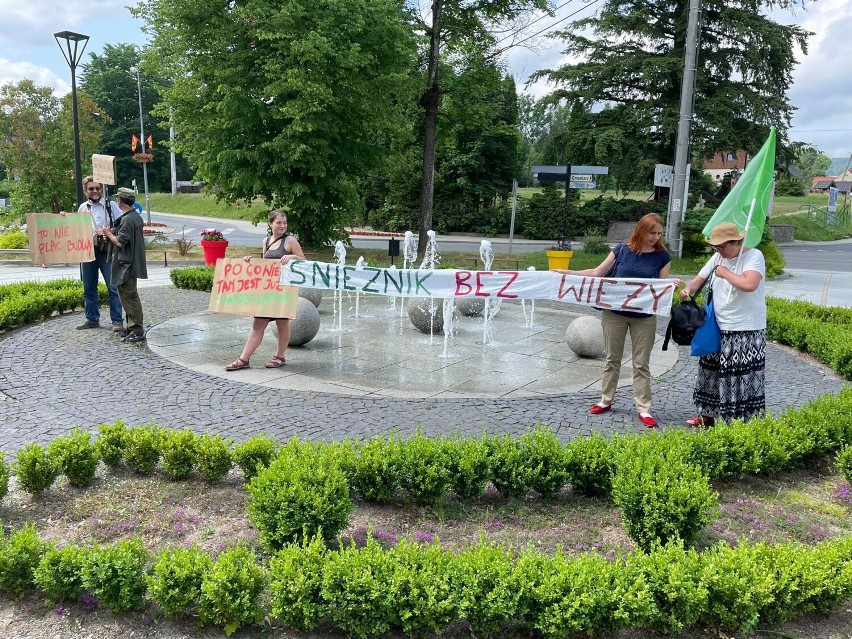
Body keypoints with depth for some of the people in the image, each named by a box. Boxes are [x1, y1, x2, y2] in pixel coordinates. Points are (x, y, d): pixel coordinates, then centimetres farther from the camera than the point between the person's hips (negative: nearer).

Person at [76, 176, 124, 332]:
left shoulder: (110, 205, -1)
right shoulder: (82, 208, 13)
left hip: (106, 252, -5)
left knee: (113, 287, -5)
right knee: (89, 288, 11)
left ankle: (117, 320, -1)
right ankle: (92, 319, 22)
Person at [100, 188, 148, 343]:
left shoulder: (127, 220, -18)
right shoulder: (136, 217, 12)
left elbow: (120, 242, -20)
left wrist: (108, 233, -4)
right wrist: (111, 233, 9)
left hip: (127, 265, -10)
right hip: (133, 263, 10)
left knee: (130, 297, -6)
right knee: (128, 296, 16)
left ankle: (138, 332, -3)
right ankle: (132, 327, 23)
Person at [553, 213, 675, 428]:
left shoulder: (662, 256, -1)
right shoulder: (622, 249, -2)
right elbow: (597, 272, 4)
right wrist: (567, 273, -1)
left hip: (644, 318, 0)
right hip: (614, 314, 1)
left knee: (641, 363, 4)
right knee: (612, 359, 11)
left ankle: (644, 409, 11)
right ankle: (606, 400, 25)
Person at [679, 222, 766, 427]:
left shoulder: (754, 256, -13)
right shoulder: (718, 257, 8)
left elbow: (749, 284, -30)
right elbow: (700, 278, 14)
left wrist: (725, 272, -16)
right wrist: (688, 289, -9)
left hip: (746, 332, -8)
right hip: (719, 327, 8)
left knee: (742, 378, -5)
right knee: (712, 371, 16)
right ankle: (708, 414, 31)